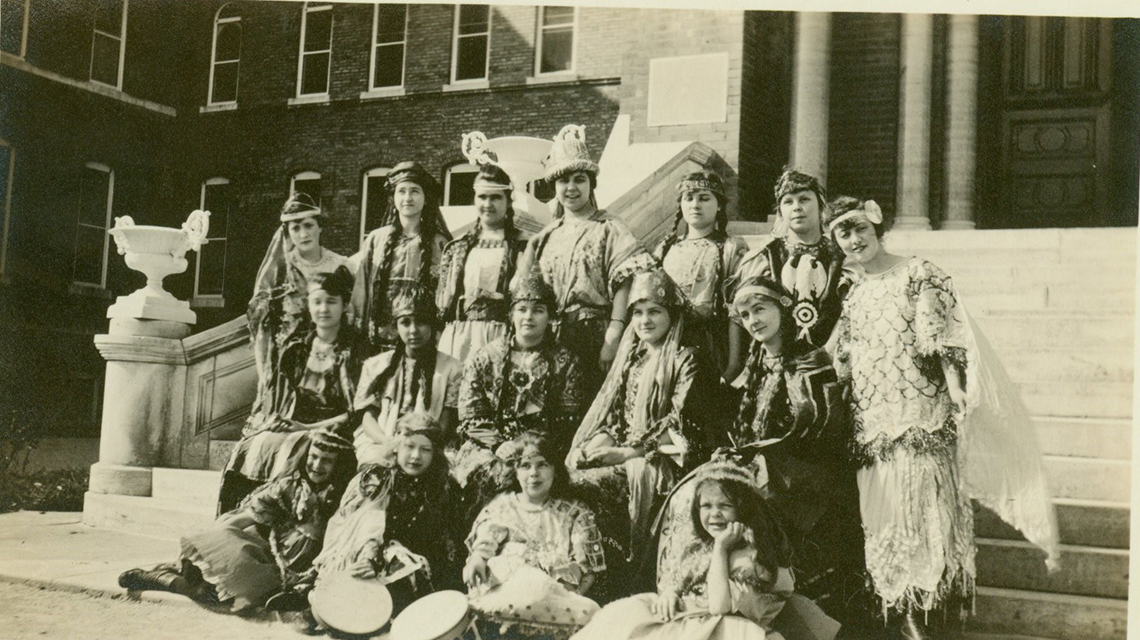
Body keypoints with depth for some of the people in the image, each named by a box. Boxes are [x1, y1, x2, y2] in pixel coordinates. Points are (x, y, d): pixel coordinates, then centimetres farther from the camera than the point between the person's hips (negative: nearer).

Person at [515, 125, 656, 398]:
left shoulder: (609, 229, 0)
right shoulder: (547, 234, 17)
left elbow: (623, 286, -8)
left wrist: (612, 340, -16)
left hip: (593, 337, -4)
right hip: (550, 340, 4)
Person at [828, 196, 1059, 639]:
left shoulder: (920, 276, -1)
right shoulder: (853, 298, 17)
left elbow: (945, 341, -9)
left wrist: (958, 398, -17)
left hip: (921, 420, -5)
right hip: (871, 427, 6)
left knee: (925, 512, -6)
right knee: (883, 522, 6)